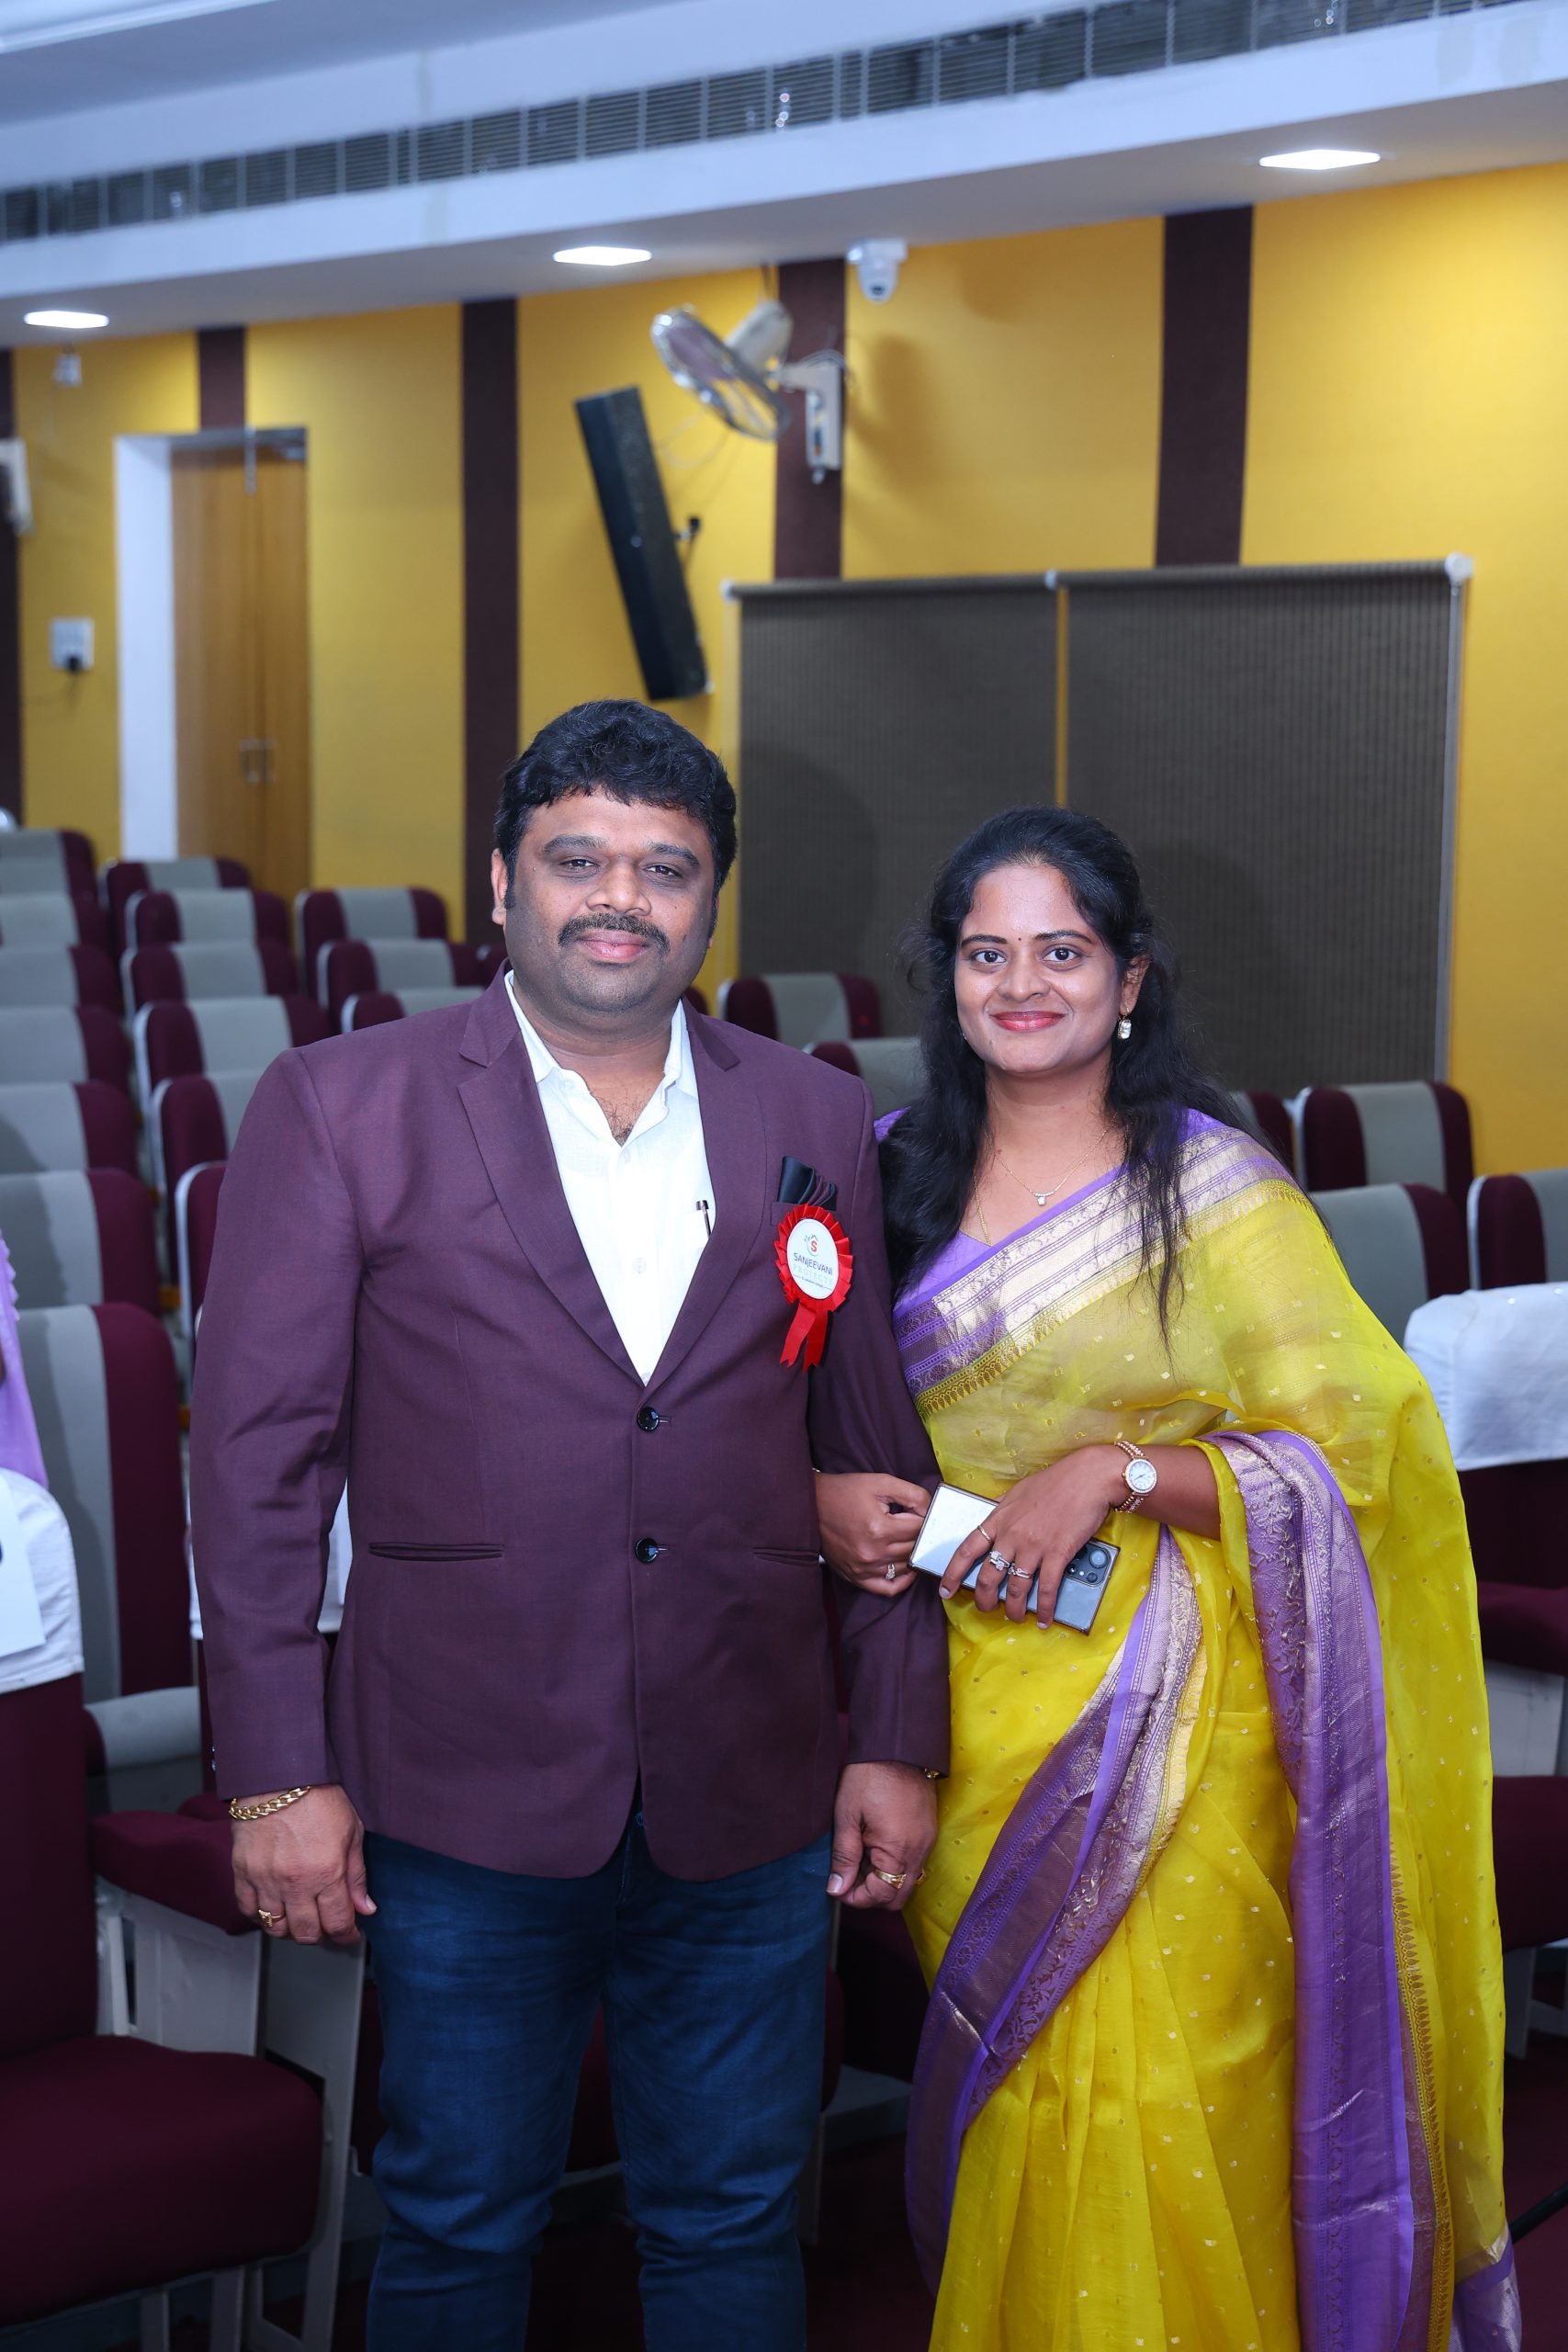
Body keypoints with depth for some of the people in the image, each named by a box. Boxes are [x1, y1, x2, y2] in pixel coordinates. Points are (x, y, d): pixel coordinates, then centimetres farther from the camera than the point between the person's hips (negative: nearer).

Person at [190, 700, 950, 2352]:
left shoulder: (814, 1125, 5)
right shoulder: (339, 1112, -4)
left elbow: (875, 1455, 9)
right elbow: (254, 1452, -5)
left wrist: (897, 1739, 7)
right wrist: (278, 1773, -9)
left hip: (749, 1809, 3)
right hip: (468, 1798, -2)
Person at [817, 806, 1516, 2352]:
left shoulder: (1215, 1190, -8)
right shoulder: (897, 1171, 6)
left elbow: (1347, 1452, -10)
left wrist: (1110, 1473, -20)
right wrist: (822, 1485, -6)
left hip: (1157, 1722, -4)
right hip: (965, 1705, 4)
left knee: (1140, 2104, -4)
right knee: (996, 2091, 13)